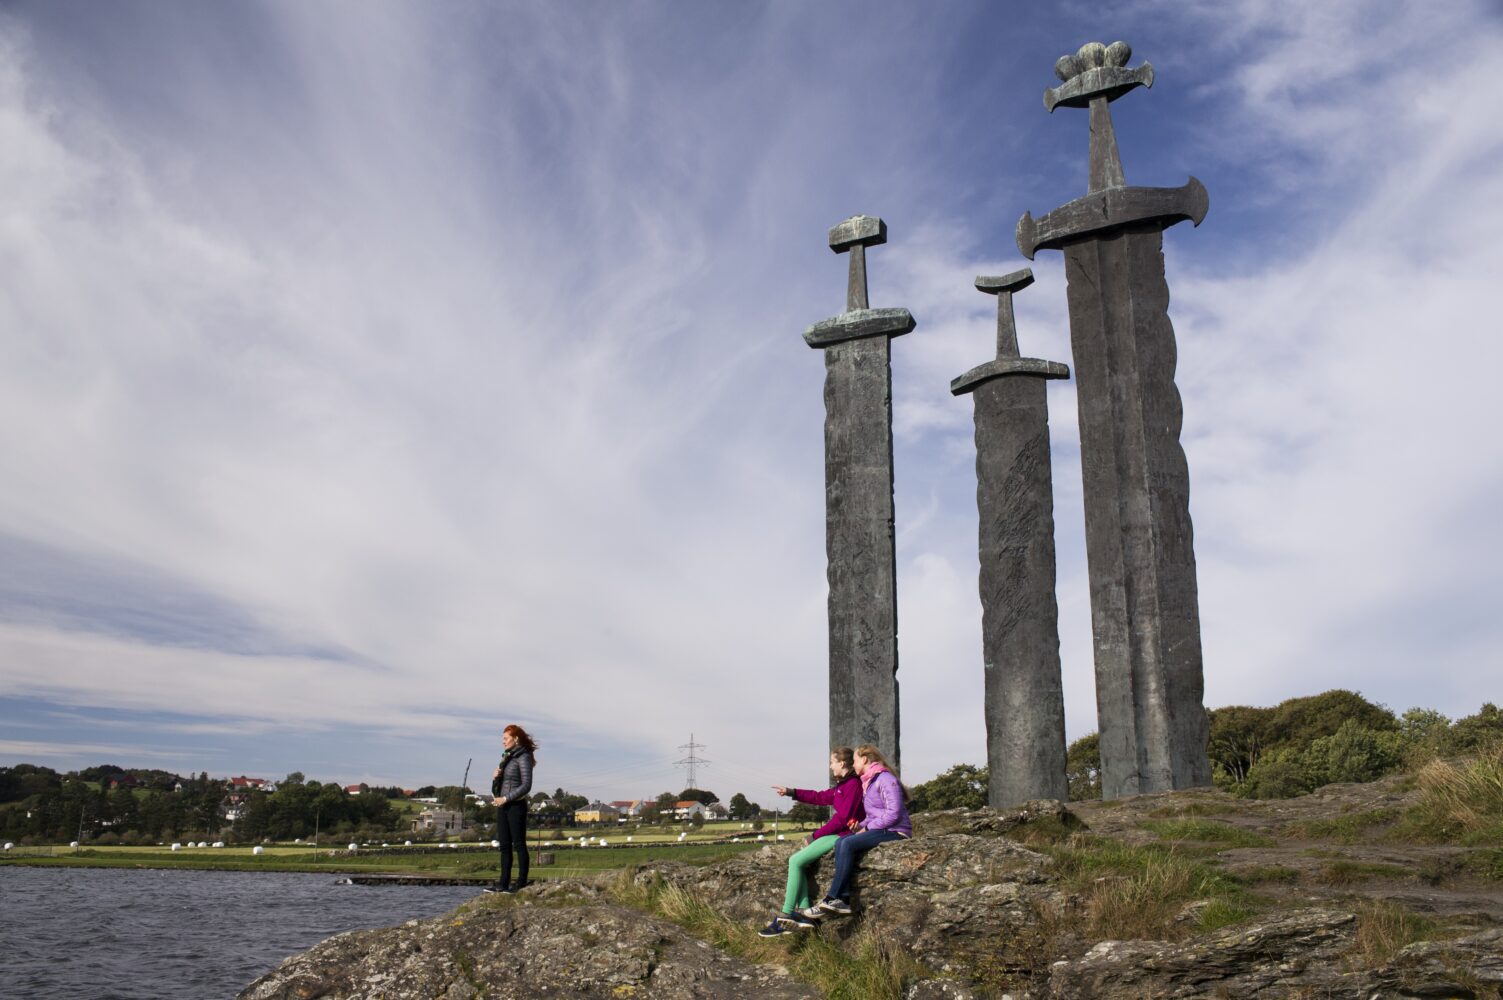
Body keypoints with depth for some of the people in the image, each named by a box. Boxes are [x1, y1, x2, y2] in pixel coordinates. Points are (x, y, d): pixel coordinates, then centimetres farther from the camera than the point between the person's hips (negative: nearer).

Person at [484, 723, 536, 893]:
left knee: (519, 844, -4)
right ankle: (504, 883, 10)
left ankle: (521, 883, -1)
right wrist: (494, 776, -1)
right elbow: (498, 784, 21)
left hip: (516, 805, -8)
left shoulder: (523, 757, -8)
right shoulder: (506, 757, 16)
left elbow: (526, 785, -14)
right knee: (504, 846, 7)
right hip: (502, 806, 8)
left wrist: (506, 798, -16)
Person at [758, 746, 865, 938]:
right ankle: (804, 912, -7)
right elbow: (820, 796, 23)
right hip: (836, 834, 10)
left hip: (842, 835, -10)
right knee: (798, 861, 3)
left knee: (796, 861, -13)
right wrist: (791, 792, 18)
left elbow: (842, 818, -18)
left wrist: (816, 835, -11)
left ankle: (786, 916, -10)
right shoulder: (843, 786, 17)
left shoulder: (853, 784, -14)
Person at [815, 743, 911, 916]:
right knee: (840, 843, -12)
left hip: (895, 832, -9)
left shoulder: (885, 779, -11)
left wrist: (867, 828, -15)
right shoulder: (869, 782, 19)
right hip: (879, 829, 9)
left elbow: (893, 814, -20)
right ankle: (843, 900, -22)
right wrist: (861, 825, 5)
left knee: (848, 844, -24)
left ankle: (833, 898, -19)